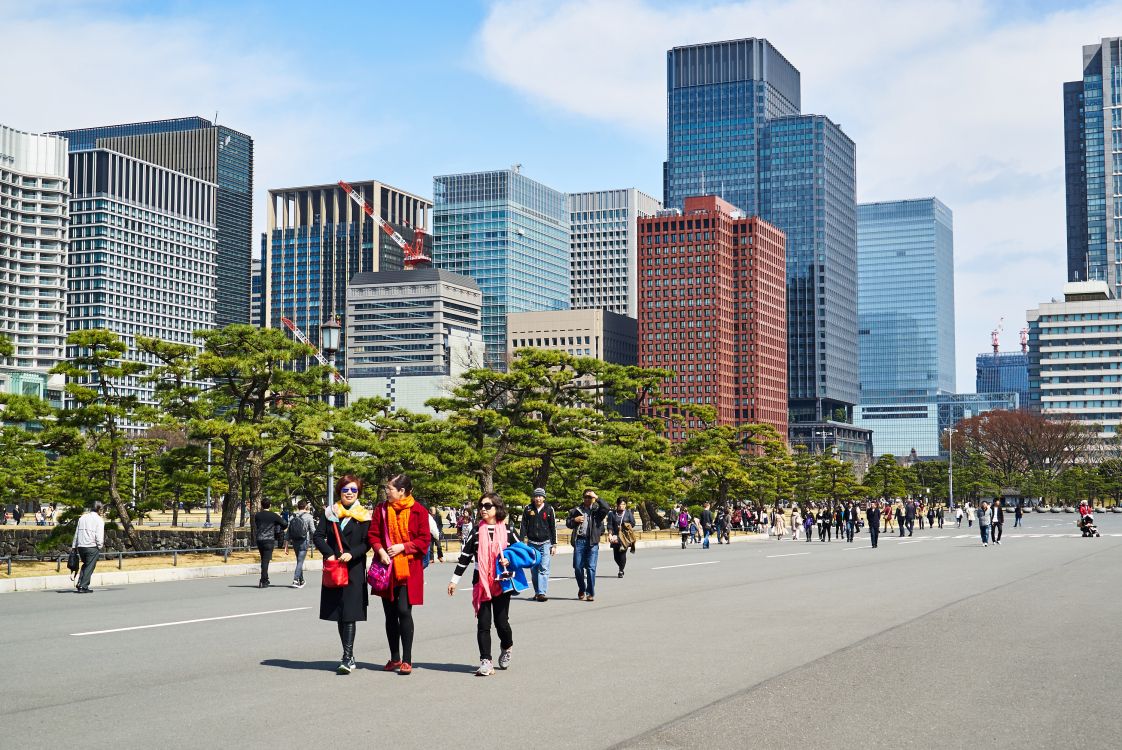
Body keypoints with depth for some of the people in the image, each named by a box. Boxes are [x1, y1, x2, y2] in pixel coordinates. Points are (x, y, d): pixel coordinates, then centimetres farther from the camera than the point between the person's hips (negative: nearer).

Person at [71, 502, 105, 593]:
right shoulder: (99, 520, -3)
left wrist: (74, 546, 18)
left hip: (81, 546, 6)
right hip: (92, 546, -6)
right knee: (89, 567, 1)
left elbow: (76, 533, 16)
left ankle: (80, 583, 9)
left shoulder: (82, 518, 15)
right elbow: (99, 536, -10)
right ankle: (83, 587, -4)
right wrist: (100, 546, 2)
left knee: (85, 565, 21)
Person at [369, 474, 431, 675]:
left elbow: (424, 540, -4)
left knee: (404, 611, -10)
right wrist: (381, 551, -12)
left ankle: (407, 660, -2)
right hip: (387, 567, 4)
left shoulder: (418, 511, -4)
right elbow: (373, 534, 6)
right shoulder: (381, 509, 6)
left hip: (409, 568, -4)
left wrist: (402, 547, -14)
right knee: (390, 613, 9)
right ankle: (394, 658, 21)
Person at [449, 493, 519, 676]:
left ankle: (507, 647, 31)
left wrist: (509, 560, -8)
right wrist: (454, 579, 5)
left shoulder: (507, 530, 3)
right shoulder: (476, 531, 4)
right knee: (483, 623, -4)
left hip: (501, 583, -1)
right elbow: (465, 556, 6)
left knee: (501, 621, 1)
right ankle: (486, 661, -2)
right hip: (481, 583, 1)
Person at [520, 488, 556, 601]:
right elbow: (524, 525, 7)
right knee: (534, 570, 6)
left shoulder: (549, 509, 2)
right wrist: (523, 542, 0)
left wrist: (554, 545, 3)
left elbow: (553, 527, 6)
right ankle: (537, 592, 15)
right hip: (532, 543, 2)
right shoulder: (528, 509, 4)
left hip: (545, 543, -2)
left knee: (544, 569, -11)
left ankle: (542, 593, -16)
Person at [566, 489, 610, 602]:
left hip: (592, 542, -3)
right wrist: (574, 520, -1)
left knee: (591, 567, -5)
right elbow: (568, 523, 19)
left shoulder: (597, 509, 7)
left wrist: (597, 498, -13)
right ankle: (581, 591, 21)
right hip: (579, 541, 3)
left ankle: (590, 593, 1)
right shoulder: (577, 510, 15)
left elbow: (607, 509, -14)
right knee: (578, 567, 3)